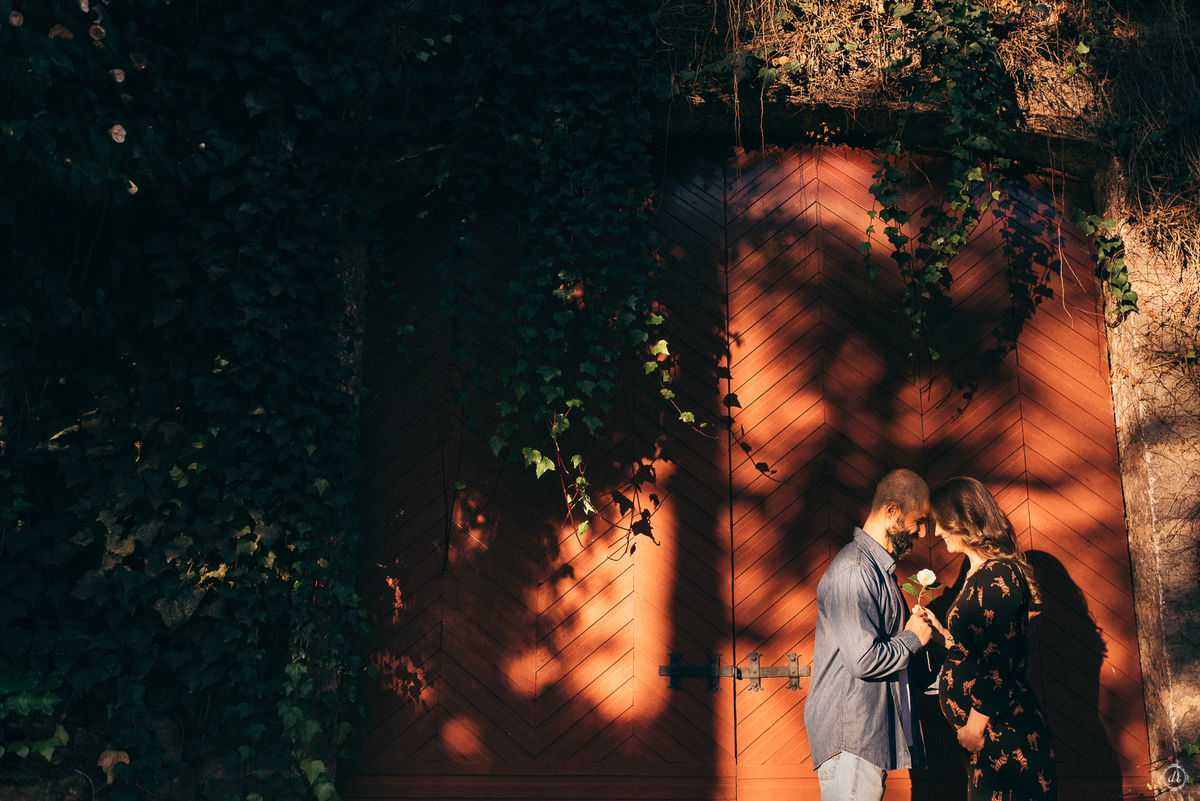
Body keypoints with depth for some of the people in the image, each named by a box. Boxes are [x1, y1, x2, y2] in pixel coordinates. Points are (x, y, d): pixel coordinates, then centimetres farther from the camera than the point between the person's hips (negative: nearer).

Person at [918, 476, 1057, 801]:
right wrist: (935, 625, 16)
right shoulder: (977, 574, 15)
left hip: (1004, 730, -9)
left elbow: (998, 661, -20)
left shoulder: (997, 576, -15)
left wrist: (975, 725, -16)